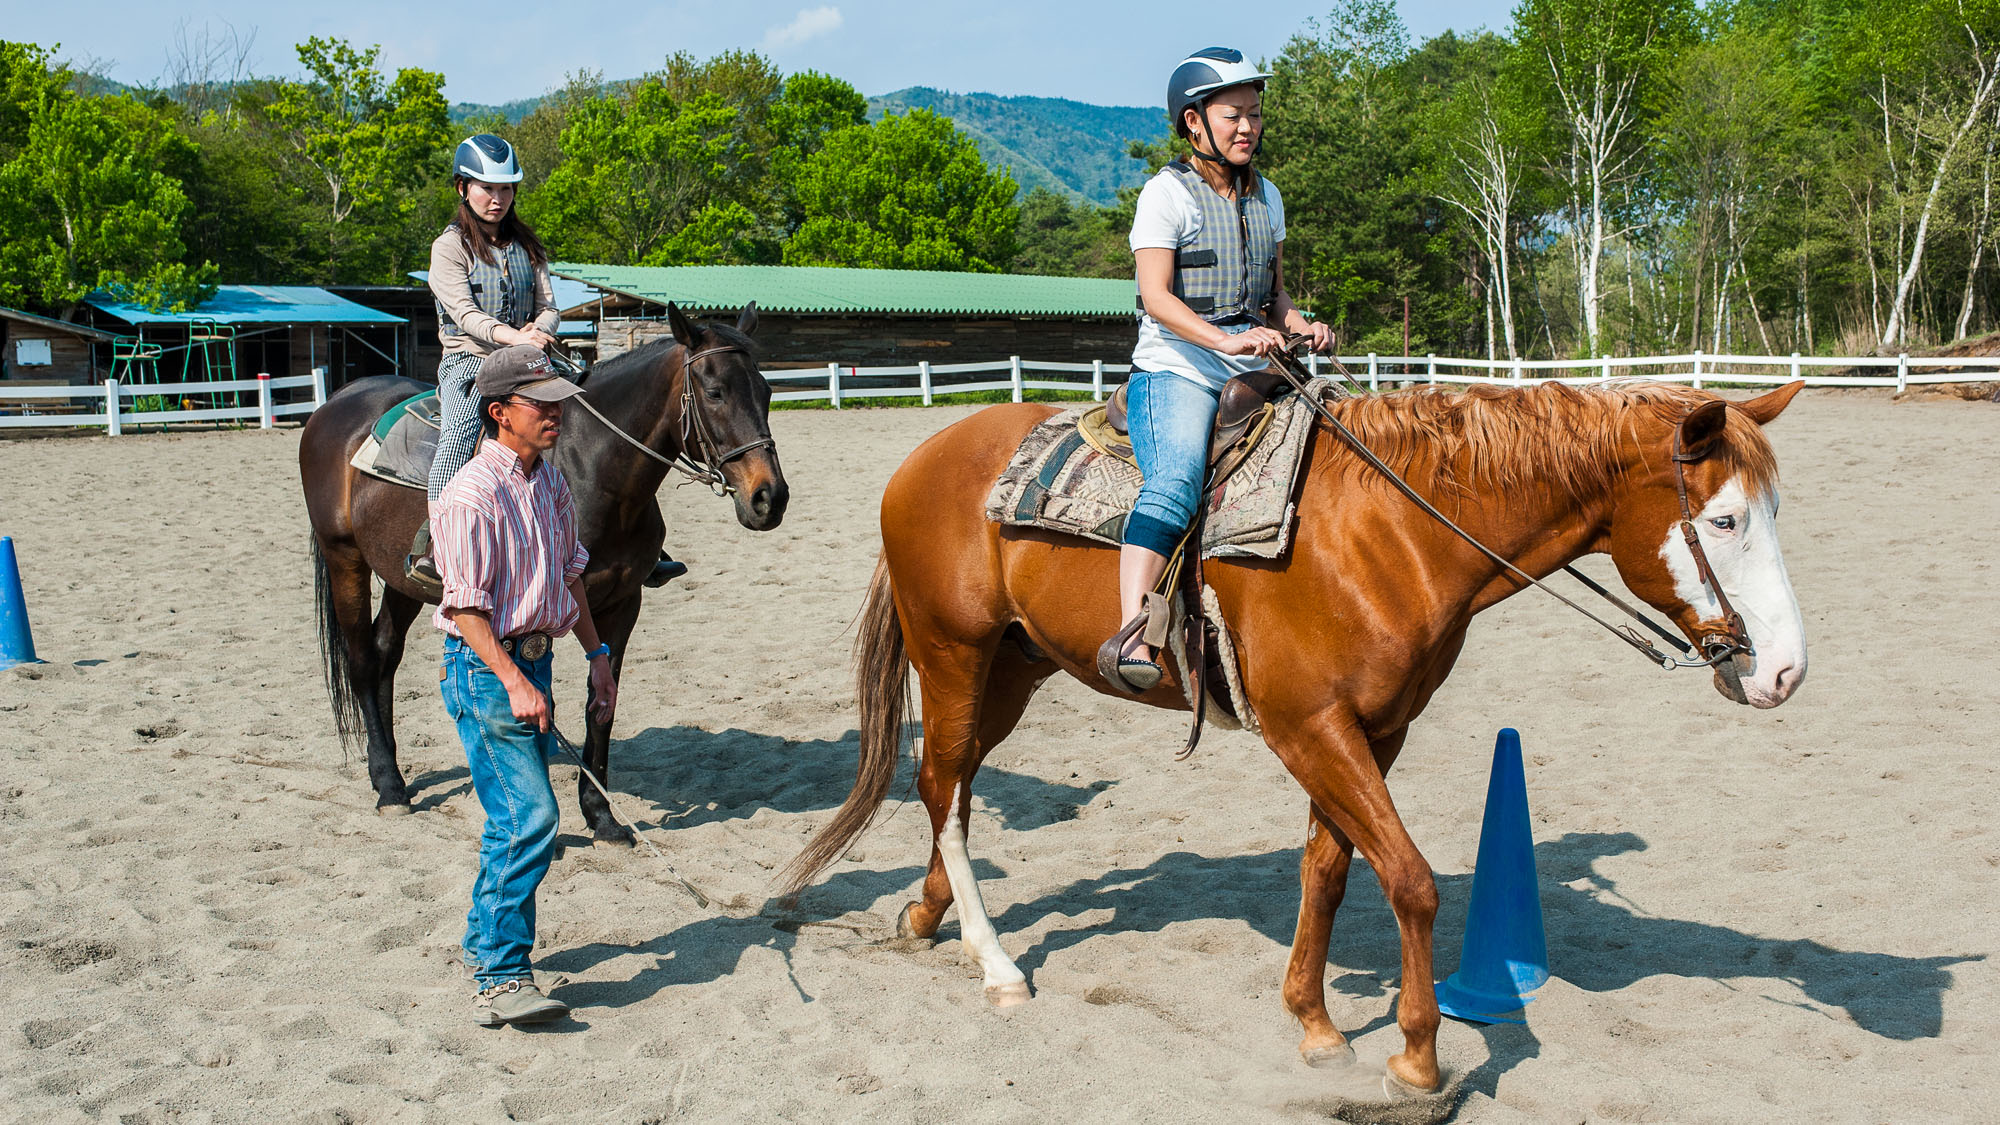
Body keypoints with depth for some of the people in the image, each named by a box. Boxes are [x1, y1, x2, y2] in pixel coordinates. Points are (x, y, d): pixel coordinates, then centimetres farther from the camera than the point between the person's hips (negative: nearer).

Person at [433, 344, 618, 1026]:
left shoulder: (550, 481, 9)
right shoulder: (472, 494, -18)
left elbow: (569, 574, 20)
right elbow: (467, 606, -19)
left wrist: (597, 652, 18)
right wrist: (514, 683, -24)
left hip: (533, 657, 9)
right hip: (486, 667, -9)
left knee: (516, 819, 16)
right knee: (528, 817, -14)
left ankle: (484, 944, 32)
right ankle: (500, 981, -9)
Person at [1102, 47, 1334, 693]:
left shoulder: (1266, 197, 18)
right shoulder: (1167, 194, -4)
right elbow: (1155, 295, -14)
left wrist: (1301, 326, 3)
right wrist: (1224, 340, -28)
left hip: (1251, 374, 7)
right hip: (1177, 372, -7)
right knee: (1177, 481, -32)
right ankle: (1130, 632, -43)